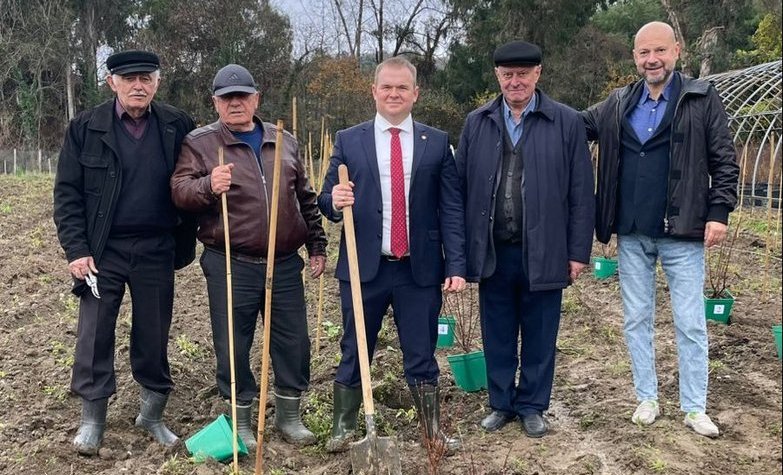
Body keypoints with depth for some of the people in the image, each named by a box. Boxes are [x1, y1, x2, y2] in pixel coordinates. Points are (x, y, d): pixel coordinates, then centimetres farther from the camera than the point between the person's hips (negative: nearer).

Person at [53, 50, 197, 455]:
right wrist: (76, 249, -9)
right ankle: (92, 419, 18)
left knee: (153, 335, 9)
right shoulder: (85, 128, -2)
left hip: (156, 250, 1)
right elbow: (67, 193, -1)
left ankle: (152, 414, 26)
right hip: (103, 250, -1)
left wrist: (185, 245, 4)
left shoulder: (178, 126, 0)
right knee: (94, 335, 3)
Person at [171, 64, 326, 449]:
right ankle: (240, 420, 23)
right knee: (233, 347, 5)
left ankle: (289, 415, 26)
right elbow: (179, 191, -8)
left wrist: (317, 246, 15)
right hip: (231, 266, -3)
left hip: (285, 264, 3)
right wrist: (208, 185, -28)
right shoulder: (199, 142, 1)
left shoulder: (285, 142, 12)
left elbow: (305, 199, 17)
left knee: (294, 341, 9)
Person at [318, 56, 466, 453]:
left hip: (420, 269, 0)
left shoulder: (437, 143, 3)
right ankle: (344, 428, 26)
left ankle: (433, 431, 23)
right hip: (363, 267, 0)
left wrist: (456, 266, -7)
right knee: (354, 354, 11)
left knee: (421, 356, 10)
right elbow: (326, 200, 4)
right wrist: (334, 200, -21)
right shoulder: (348, 141, 3)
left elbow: (451, 210, 1)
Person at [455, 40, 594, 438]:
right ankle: (501, 404, 28)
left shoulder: (566, 122, -1)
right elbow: (461, 188, 6)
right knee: (497, 336, 12)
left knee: (539, 337, 10)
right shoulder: (476, 124, 6)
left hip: (543, 252, -2)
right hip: (492, 252, 2)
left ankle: (532, 406, 27)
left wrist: (578, 251, -3)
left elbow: (580, 192, -1)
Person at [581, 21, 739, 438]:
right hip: (631, 234, 3)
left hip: (682, 233, -3)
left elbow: (724, 161, -2)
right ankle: (647, 398, 25)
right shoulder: (617, 104, 7)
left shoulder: (702, 99, -2)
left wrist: (719, 211, -10)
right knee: (636, 320, 11)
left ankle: (695, 408, 16)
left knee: (690, 323, 3)